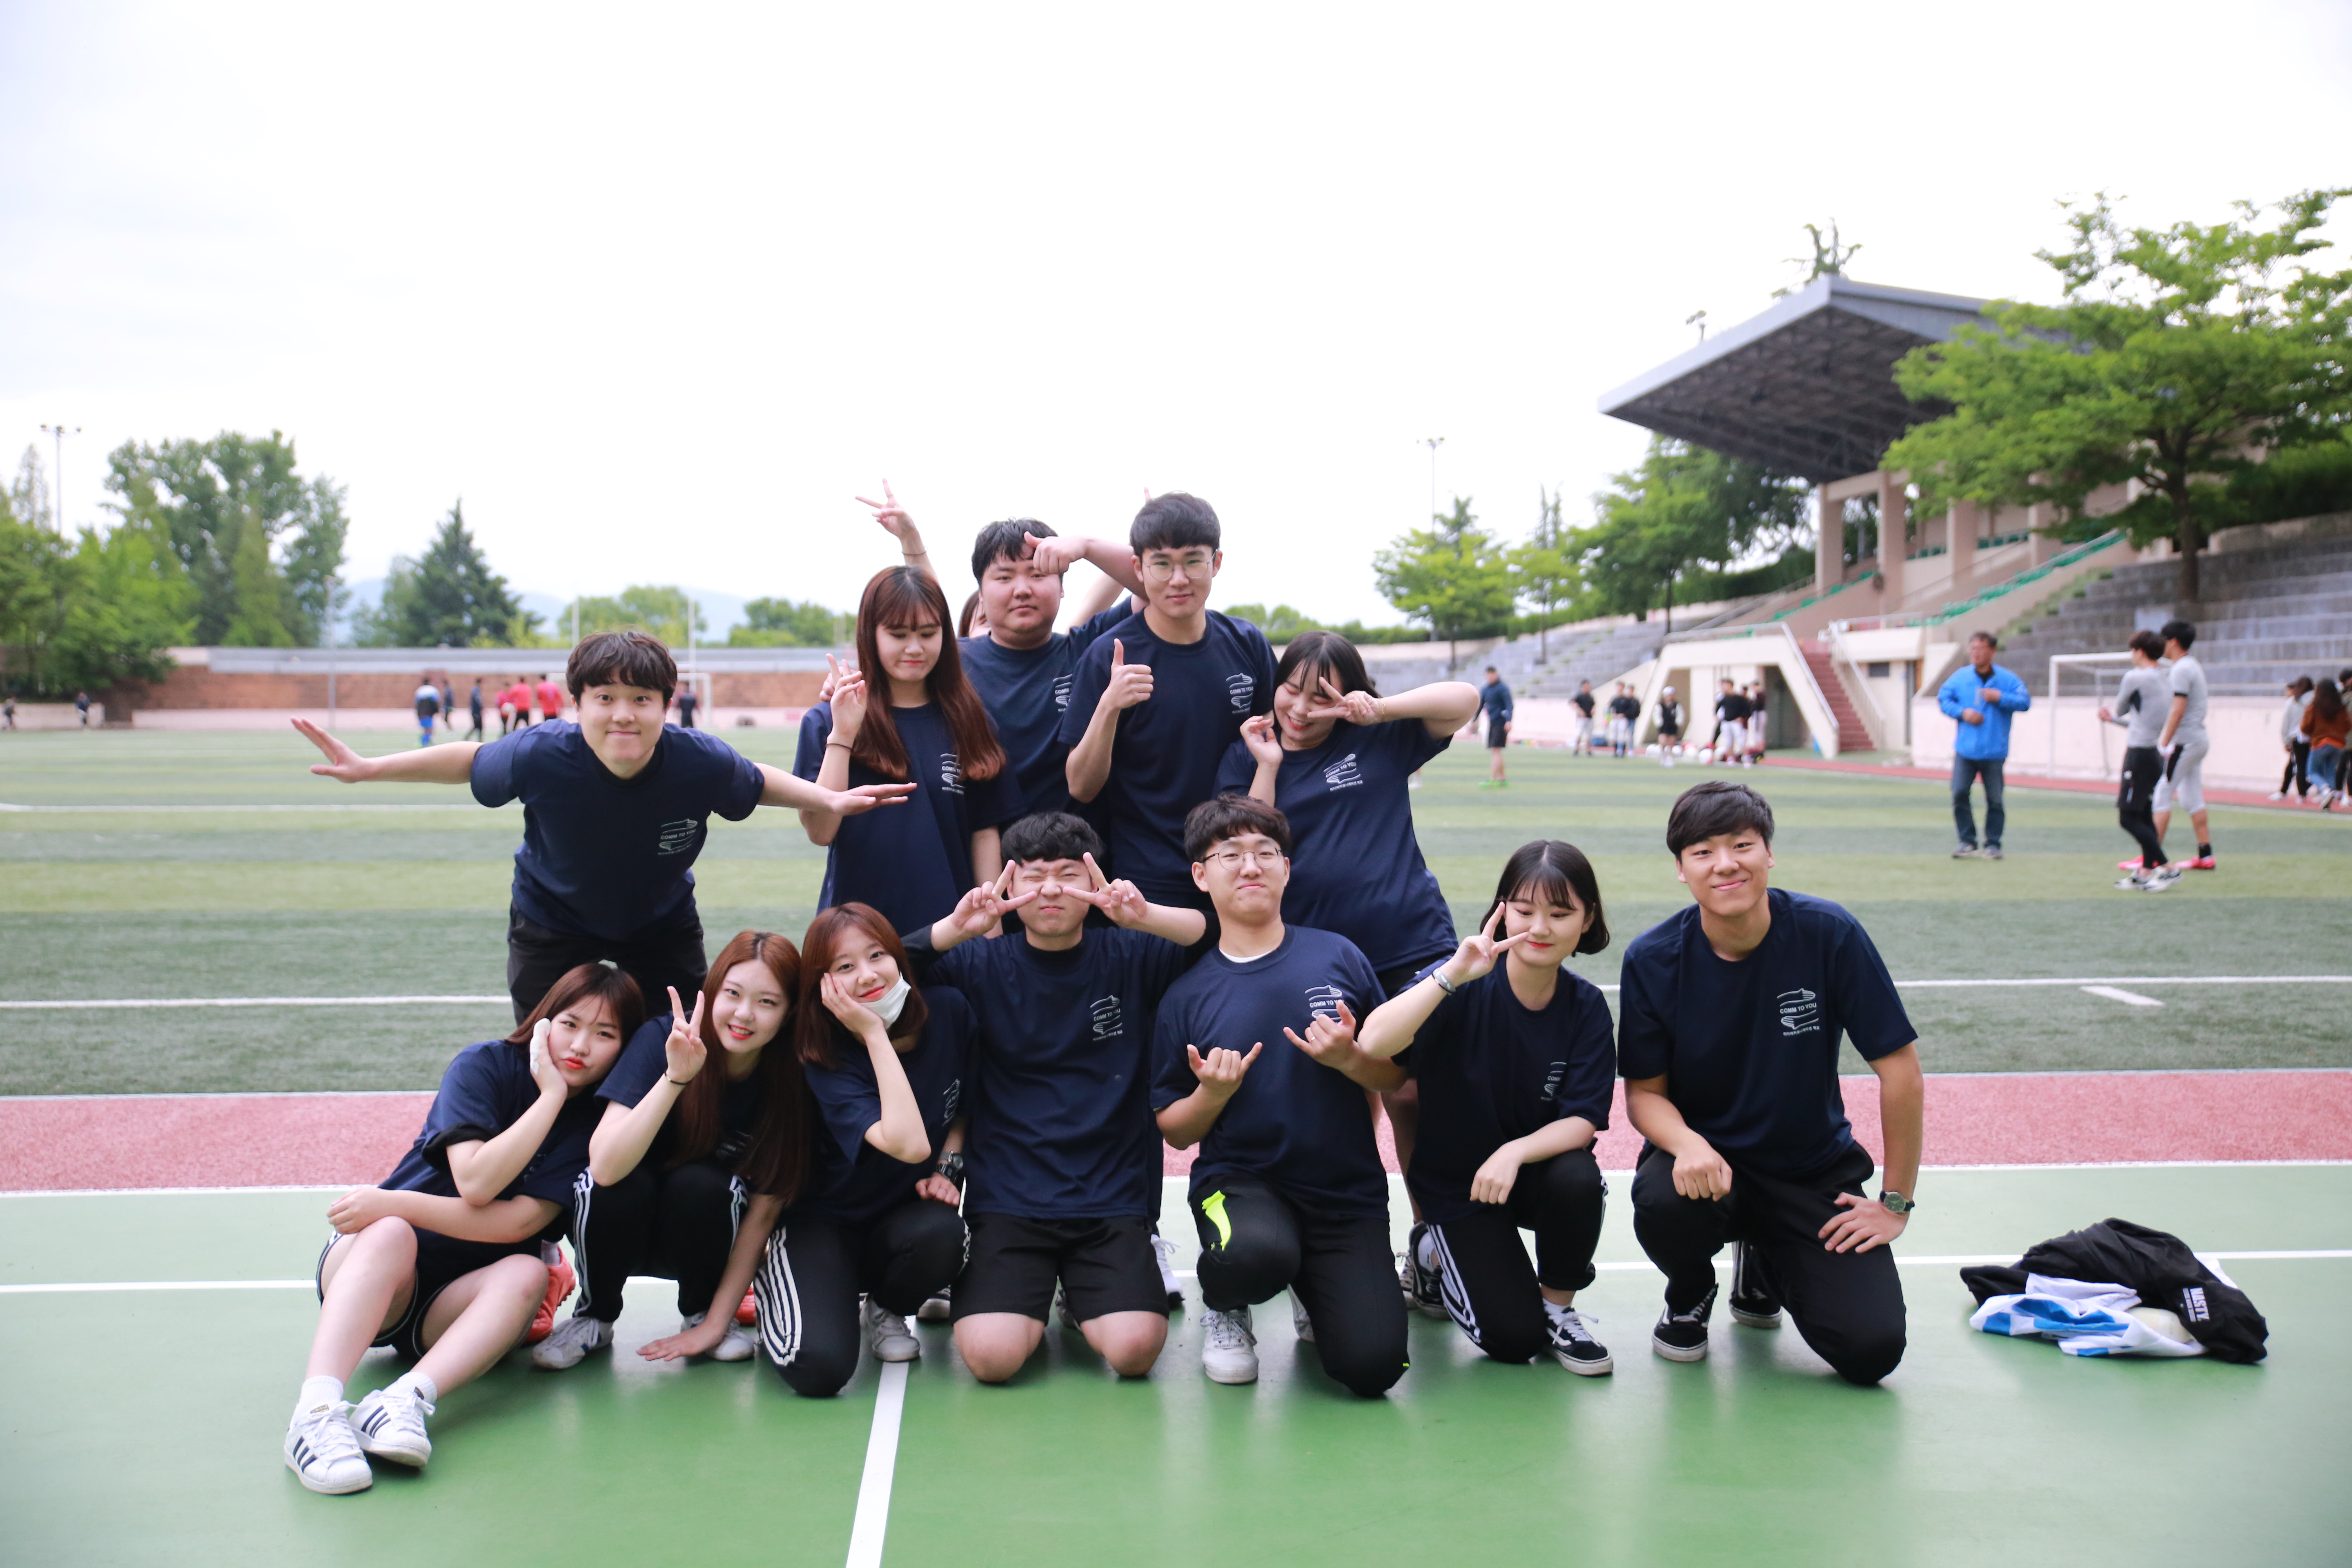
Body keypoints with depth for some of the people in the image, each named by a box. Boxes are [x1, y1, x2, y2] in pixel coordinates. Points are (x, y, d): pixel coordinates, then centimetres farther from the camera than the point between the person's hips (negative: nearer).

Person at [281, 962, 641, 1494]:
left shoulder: (597, 1123, -3)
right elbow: (475, 1182, -21)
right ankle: (317, 1407, -51)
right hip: (370, 1275, -1)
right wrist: (552, 1095, -19)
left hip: (455, 1306, 2)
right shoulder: (483, 1066, -6)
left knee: (527, 1271, -29)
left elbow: (518, 1223, -15)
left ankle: (407, 1398, -49)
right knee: (392, 1234, -33)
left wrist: (394, 1203, -20)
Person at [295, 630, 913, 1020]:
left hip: (663, 923, 1)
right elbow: (472, 760, -12)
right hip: (553, 924, -1)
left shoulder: (703, 762, -32)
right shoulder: (541, 755, -34)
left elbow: (757, 781, -8)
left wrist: (831, 799, -12)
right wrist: (367, 769, -12)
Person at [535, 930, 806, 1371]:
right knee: (621, 1183, -32)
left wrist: (717, 1322, -16)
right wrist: (675, 1077, -45)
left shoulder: (788, 1079, -18)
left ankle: (700, 1313, -2)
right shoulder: (661, 1039, -23)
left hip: (703, 1233, 1)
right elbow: (606, 1165, -34)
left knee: (700, 1184, -31)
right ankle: (594, 1316, -3)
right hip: (624, 1226, -1)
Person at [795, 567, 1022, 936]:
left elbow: (985, 832, 4)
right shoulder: (825, 722, -1)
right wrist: (842, 736, -16)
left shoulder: (968, 723, 4)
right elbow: (820, 832, -10)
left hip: (951, 924, 2)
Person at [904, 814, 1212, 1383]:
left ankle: (1084, 1297, 15)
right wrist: (956, 929, -26)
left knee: (1133, 1350, -20)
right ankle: (1036, 1297, 14)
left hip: (1114, 1201, 0)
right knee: (992, 1356, -21)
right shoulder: (984, 967, 5)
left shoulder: (1129, 958, 4)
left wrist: (1143, 916, -27)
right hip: (1007, 1201, 0)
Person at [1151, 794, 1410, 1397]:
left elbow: (1396, 1074, 6)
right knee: (1256, 1253, -37)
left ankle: (1315, 1295, 23)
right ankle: (1224, 1305, 3)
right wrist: (1213, 1094, -15)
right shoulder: (1188, 994, 0)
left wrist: (1348, 1059, -14)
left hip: (1346, 1189, 1)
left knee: (1373, 1366, -14)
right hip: (1238, 1180, -1)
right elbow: (1175, 1131, 5)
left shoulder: (1338, 957, 1)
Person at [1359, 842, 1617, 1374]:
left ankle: (1558, 1308, -3)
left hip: (1538, 1168, 3)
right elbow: (1374, 1043, -38)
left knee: (1578, 1179, -33)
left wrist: (1515, 1152, -33)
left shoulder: (1586, 1007, -11)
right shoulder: (1464, 986, -22)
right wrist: (1453, 975, -45)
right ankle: (1435, 1254, 22)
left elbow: (1583, 1120, -15)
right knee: (1514, 1337, -11)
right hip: (1456, 1182, -2)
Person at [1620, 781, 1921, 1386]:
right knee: (1663, 1202, -36)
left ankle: (1767, 1267, 20)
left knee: (1871, 1350, -16)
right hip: (1706, 1158, 0)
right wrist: (1687, 1144, -27)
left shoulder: (1829, 934, -16)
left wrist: (1897, 1201, -7)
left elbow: (1900, 1067, -9)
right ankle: (1690, 1297, 4)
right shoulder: (1652, 961, -12)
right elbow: (1644, 1090, -5)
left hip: (1815, 1171, 1)